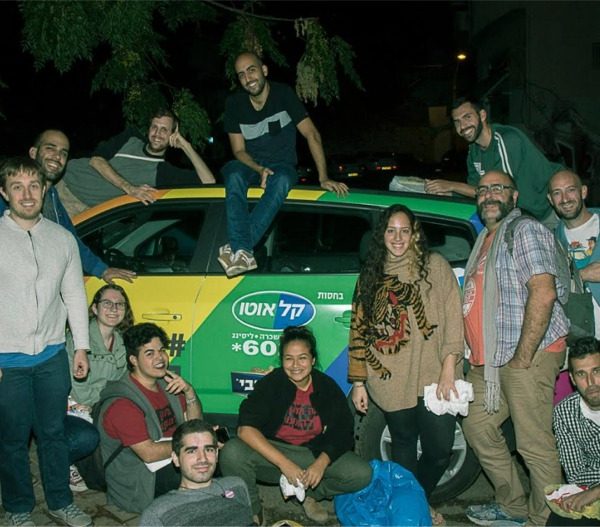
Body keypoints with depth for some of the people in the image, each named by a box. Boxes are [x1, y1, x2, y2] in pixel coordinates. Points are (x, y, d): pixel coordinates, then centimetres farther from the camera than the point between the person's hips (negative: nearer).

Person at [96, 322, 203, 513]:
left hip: (176, 462, 8)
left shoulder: (167, 384, 10)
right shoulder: (122, 402, -16)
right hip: (140, 485, -8)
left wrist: (189, 392, -6)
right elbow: (149, 453, -21)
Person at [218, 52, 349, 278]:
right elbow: (239, 150, -1)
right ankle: (243, 252, -48)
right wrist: (260, 170, -23)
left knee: (282, 181, -39)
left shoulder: (283, 94, -10)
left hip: (282, 165, -2)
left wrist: (323, 178, -22)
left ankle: (238, 248, -47)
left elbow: (312, 134, -13)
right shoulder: (234, 103, -2)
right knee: (234, 174, -35)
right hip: (250, 165, 2)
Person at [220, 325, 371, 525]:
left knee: (362, 474, -20)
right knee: (232, 453, -32)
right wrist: (284, 463, -29)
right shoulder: (270, 384, -11)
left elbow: (342, 433, -4)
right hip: (271, 452, -2)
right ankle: (252, 509, -3)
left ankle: (309, 495, 8)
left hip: (314, 454, 2)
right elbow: (246, 428, -23)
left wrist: (321, 463, -23)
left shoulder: (328, 387, -4)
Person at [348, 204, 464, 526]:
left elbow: (452, 318, -4)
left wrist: (448, 370, -11)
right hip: (391, 381, 2)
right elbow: (359, 328, 10)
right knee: (403, 445, 11)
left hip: (431, 378, -1)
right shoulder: (371, 275, 10)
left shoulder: (434, 266, 1)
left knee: (439, 449, 0)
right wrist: (358, 382, 7)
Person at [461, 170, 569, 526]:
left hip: (527, 355, -10)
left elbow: (543, 294, -21)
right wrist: (478, 355, 16)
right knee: (477, 426, 17)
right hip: (489, 359, 10)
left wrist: (522, 357, -20)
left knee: (535, 446, -6)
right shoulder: (486, 239, 20)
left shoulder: (525, 230, -8)